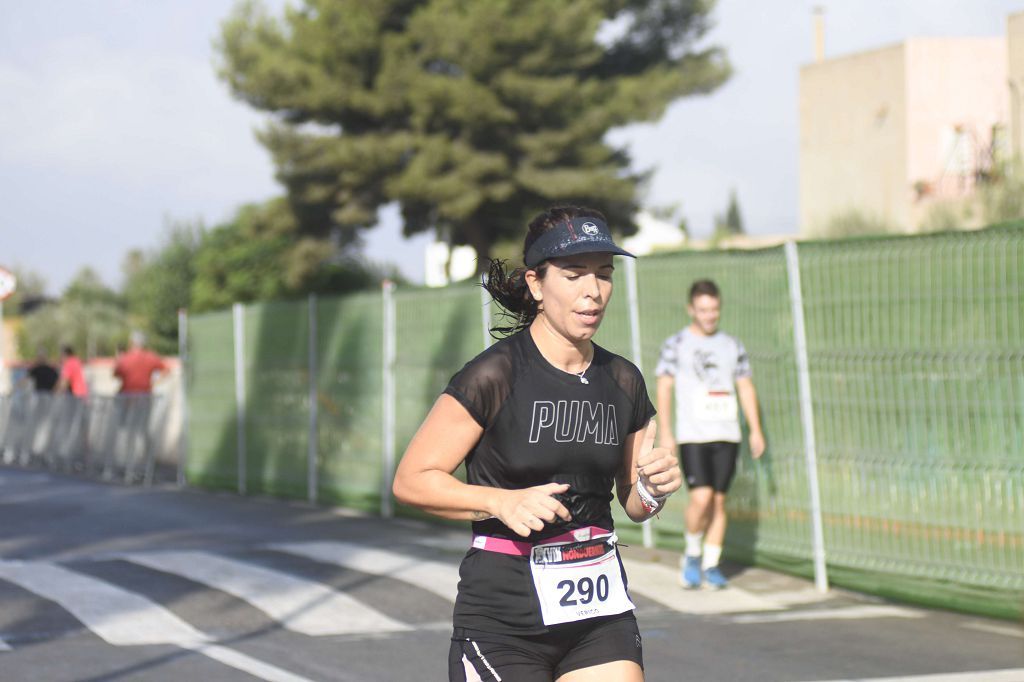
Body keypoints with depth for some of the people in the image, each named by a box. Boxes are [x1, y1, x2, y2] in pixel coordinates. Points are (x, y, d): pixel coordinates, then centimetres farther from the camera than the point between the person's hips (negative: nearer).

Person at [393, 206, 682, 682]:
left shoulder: (624, 382, 6)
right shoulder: (494, 375, -11)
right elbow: (411, 480, -10)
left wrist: (652, 489, -4)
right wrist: (503, 502, -22)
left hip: (600, 613, 5)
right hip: (502, 616, -5)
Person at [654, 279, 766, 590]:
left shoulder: (732, 346, 11)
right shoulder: (675, 345, 2)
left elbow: (746, 388, 14)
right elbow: (664, 389, 1)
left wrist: (756, 430, 7)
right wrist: (665, 432, -7)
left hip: (726, 435, 3)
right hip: (692, 435, -3)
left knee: (719, 500, 3)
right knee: (701, 498, -15)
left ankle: (711, 565, 12)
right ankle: (692, 555, 8)